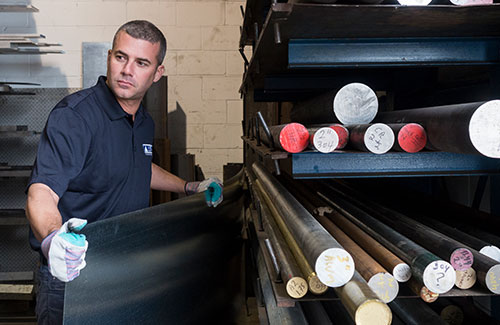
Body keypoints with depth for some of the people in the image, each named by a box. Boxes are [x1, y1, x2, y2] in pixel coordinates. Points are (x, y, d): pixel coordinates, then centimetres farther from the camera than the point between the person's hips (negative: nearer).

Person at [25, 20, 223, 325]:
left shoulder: (145, 122, 6)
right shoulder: (74, 115, -19)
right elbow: (42, 191, -31)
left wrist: (190, 187, 24)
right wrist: (52, 239, -49)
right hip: (71, 276, -7)